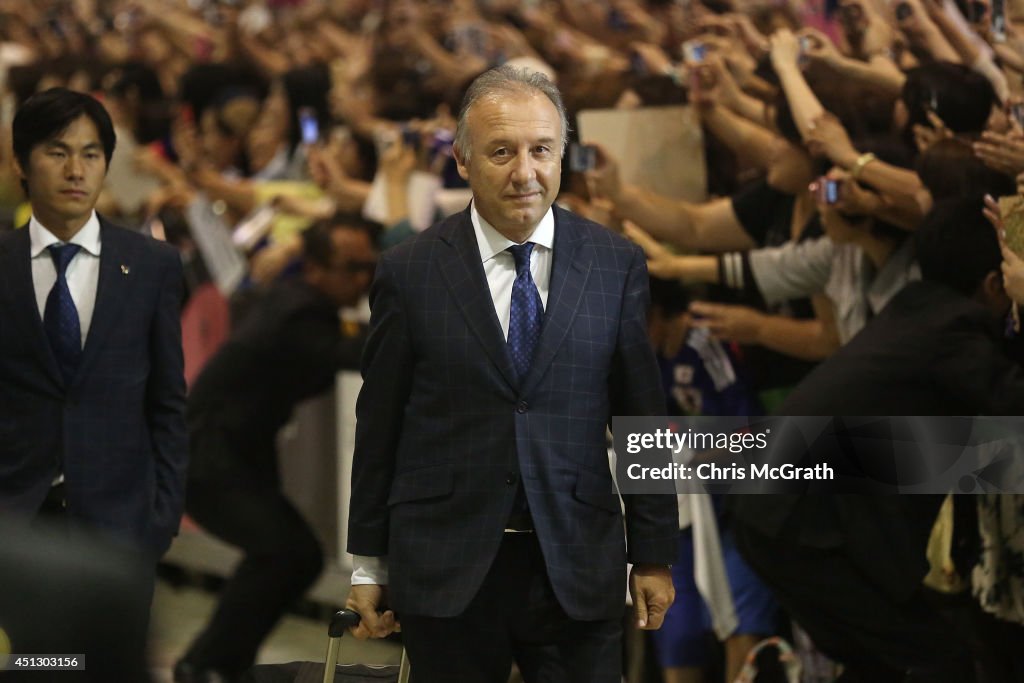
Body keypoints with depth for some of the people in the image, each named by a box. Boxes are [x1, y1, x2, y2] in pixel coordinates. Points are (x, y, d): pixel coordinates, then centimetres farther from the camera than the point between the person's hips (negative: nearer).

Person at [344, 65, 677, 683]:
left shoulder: (617, 266, 3)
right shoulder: (410, 273, 0)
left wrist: (654, 556, 5)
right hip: (446, 569, 0)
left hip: (578, 567, 1)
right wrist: (369, 563, 6)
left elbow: (642, 417, 5)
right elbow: (379, 424, 4)